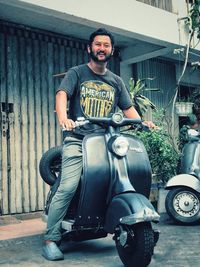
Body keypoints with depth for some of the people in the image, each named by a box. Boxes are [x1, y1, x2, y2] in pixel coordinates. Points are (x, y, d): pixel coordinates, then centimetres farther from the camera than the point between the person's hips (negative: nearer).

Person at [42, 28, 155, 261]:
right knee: (68, 187, -18)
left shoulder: (116, 81, 21)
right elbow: (62, 94, -9)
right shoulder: (77, 73, 8)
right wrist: (63, 117, -31)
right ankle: (50, 239, -8)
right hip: (77, 140, -3)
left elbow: (128, 108, 18)